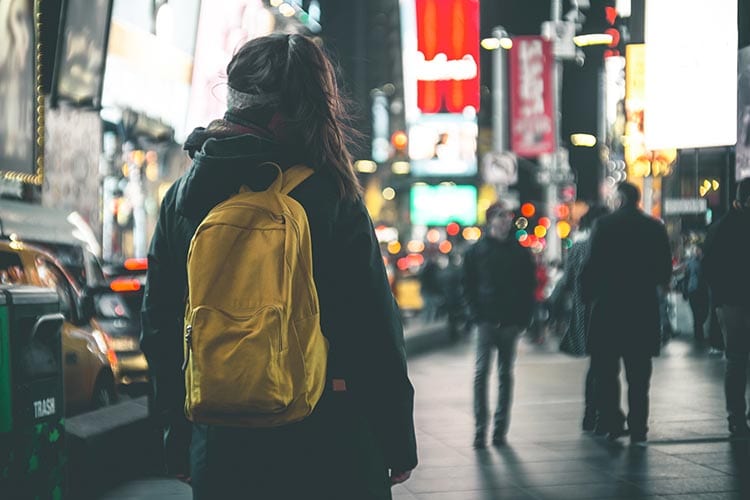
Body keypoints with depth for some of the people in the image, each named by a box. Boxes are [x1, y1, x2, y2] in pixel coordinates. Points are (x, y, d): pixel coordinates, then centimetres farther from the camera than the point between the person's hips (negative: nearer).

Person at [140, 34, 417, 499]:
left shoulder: (181, 199, 2)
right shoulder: (332, 198, -10)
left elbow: (159, 327, 8)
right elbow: (376, 333, -8)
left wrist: (179, 424, 18)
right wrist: (399, 443, 1)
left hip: (221, 446, 3)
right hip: (325, 442, -3)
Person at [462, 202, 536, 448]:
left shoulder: (520, 252, 9)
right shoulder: (476, 251, 4)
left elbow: (529, 286, 8)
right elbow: (468, 286, 4)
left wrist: (524, 317, -2)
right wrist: (476, 314, -7)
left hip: (511, 321, 2)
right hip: (487, 320, -2)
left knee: (506, 374, 6)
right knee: (481, 372, -6)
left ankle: (500, 428, 11)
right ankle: (480, 428, -4)